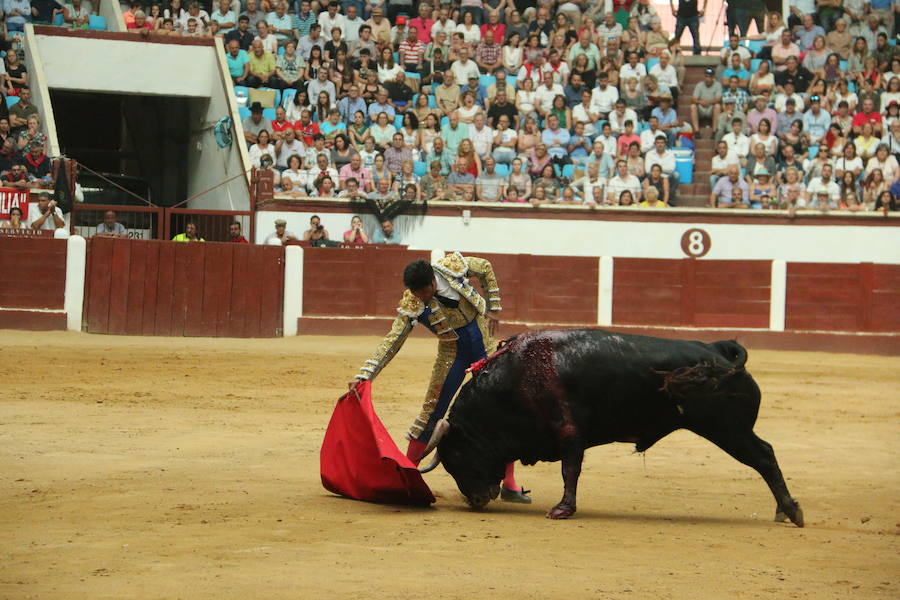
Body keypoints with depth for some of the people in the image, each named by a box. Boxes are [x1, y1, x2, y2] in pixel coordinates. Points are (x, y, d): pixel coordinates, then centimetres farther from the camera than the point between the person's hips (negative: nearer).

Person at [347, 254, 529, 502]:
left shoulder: (453, 266, -18)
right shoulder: (411, 305, -21)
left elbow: (486, 268, 3)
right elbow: (392, 342, -21)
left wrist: (493, 308, 4)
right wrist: (364, 375, -30)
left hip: (484, 346, 1)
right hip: (452, 353, -1)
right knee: (432, 412, -3)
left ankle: (509, 484, 3)